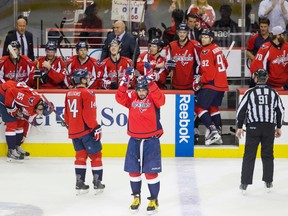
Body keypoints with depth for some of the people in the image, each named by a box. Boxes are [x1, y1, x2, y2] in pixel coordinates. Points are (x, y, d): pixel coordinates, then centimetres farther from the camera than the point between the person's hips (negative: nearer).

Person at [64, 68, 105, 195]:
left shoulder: (69, 93, 9)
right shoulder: (87, 93, -14)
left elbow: (66, 114, 14)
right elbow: (88, 114, -19)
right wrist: (96, 128, -12)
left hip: (73, 131, 7)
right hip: (86, 130, -7)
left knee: (80, 155, 14)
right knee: (95, 155, 5)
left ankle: (79, 184, 12)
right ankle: (97, 183, 9)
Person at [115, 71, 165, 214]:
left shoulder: (153, 98, -5)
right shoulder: (131, 98, 4)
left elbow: (160, 99, -27)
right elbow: (120, 98, -11)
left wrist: (150, 81, -34)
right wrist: (125, 80, -20)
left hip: (151, 140, -3)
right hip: (134, 140, 4)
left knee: (151, 171, 0)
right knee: (133, 170, 10)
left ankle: (154, 199, 13)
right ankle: (136, 197, 28)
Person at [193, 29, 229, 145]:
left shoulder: (206, 52, -14)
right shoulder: (217, 48, 13)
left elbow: (209, 73, -19)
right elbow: (225, 65, 22)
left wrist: (200, 81, -5)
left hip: (211, 84, -9)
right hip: (222, 84, 9)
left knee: (199, 107, -7)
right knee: (213, 107, 18)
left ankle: (212, 131, -17)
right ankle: (218, 136, 18)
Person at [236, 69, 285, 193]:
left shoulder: (250, 92, -3)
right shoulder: (273, 93, 5)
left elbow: (241, 110, -4)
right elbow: (280, 110, 10)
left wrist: (239, 127, 4)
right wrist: (278, 127, 20)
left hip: (253, 127, -2)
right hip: (269, 127, 2)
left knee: (249, 155, 1)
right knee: (268, 155, 13)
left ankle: (245, 183, 0)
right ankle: (268, 182, 16)